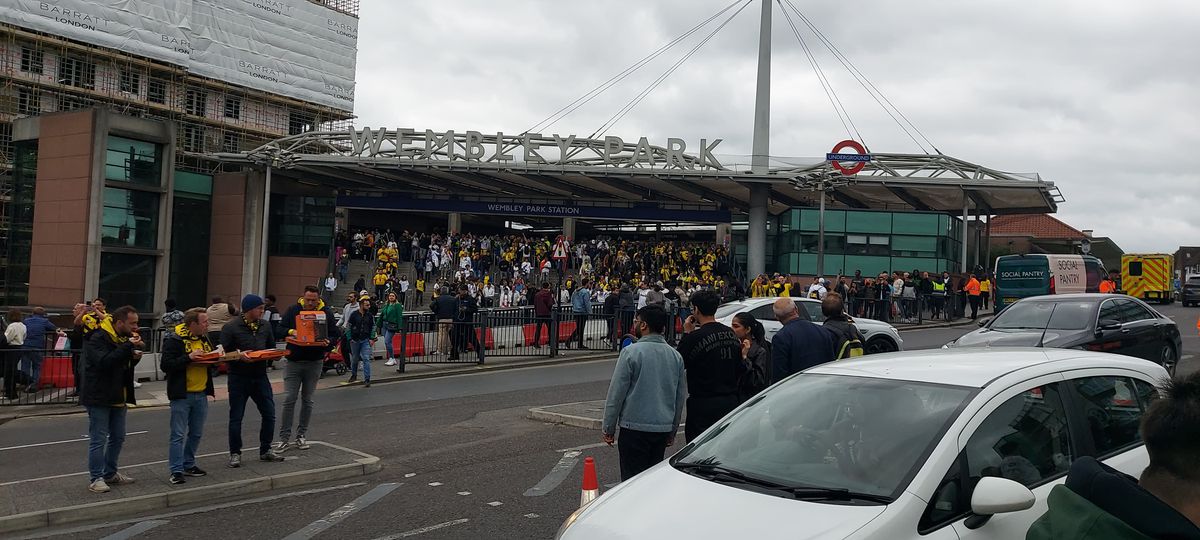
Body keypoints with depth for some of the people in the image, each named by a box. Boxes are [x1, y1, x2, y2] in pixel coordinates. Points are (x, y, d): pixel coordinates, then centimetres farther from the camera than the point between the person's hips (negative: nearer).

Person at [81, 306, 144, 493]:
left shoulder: (124, 338, 12)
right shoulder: (98, 338, -16)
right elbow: (104, 362, -31)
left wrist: (135, 356, 0)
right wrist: (128, 346, -32)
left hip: (118, 397, 9)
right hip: (99, 398, -9)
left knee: (118, 437, 15)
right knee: (98, 440, -4)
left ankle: (110, 473, 27)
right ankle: (96, 479, 4)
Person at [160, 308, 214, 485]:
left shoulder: (204, 338, 11)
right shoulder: (174, 339, -12)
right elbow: (165, 365, -18)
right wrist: (189, 357, -26)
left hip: (201, 394, 7)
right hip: (181, 395, -7)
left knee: (196, 433, 15)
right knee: (178, 435, -3)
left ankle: (188, 465, 28)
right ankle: (176, 470, 4)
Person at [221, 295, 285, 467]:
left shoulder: (264, 327, 9)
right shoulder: (231, 328, -9)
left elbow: (271, 348, 20)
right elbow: (223, 352, -10)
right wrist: (238, 355, -25)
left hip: (260, 376, 5)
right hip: (239, 378, -5)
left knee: (269, 414, 7)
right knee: (236, 418, 4)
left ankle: (265, 450, 22)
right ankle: (235, 453, 17)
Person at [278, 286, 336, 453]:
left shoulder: (326, 312, 1)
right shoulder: (293, 310, 1)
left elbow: (334, 334, 2)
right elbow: (280, 329, 1)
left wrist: (327, 343, -20)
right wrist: (291, 332, -20)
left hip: (314, 363, 1)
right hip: (293, 362, -1)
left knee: (307, 400, 10)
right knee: (289, 399, -4)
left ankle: (302, 435, 21)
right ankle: (284, 438, 2)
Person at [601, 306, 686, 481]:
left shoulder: (631, 352, -11)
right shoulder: (676, 356, 8)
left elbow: (616, 393, -8)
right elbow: (681, 396, 14)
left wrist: (608, 427, 0)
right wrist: (672, 431, 24)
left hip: (635, 428, -6)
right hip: (663, 429, 6)